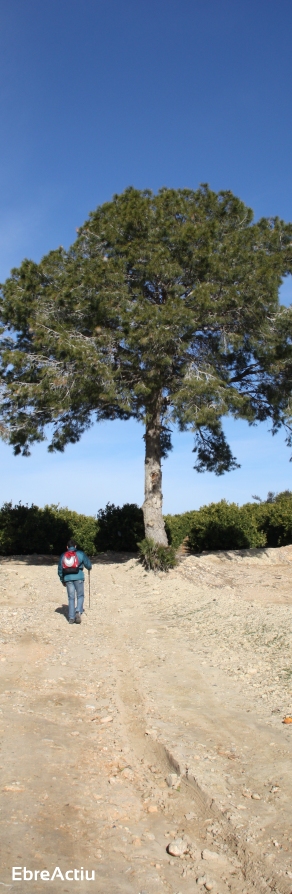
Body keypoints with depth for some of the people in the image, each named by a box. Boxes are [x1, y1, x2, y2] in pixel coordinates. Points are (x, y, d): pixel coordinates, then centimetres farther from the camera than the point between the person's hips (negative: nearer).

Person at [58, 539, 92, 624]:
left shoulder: (63, 556, 15)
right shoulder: (80, 553, 6)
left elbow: (60, 570, 17)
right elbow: (88, 564, 8)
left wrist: (62, 580, 27)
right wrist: (89, 568, 32)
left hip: (67, 578, 3)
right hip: (78, 577, -3)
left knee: (71, 598, 8)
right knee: (80, 596, 8)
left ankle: (71, 618, 6)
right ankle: (78, 611, -14)